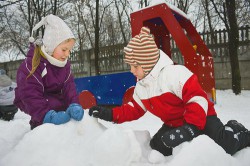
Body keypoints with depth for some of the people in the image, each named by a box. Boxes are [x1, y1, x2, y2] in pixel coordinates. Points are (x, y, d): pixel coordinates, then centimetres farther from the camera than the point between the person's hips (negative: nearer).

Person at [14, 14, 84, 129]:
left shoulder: (64, 64, -3)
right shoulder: (31, 64, -24)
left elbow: (68, 87, -12)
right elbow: (30, 95, -32)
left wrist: (74, 104, -33)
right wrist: (48, 115, -46)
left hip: (56, 100, 7)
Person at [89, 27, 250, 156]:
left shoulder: (175, 73, -29)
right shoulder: (140, 86, -2)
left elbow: (197, 99, -30)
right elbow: (134, 109, 6)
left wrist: (191, 127, -39)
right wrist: (111, 114, -6)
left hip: (201, 118, -7)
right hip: (173, 124, 8)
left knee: (226, 144, -25)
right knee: (156, 146, -2)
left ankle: (236, 131, 13)